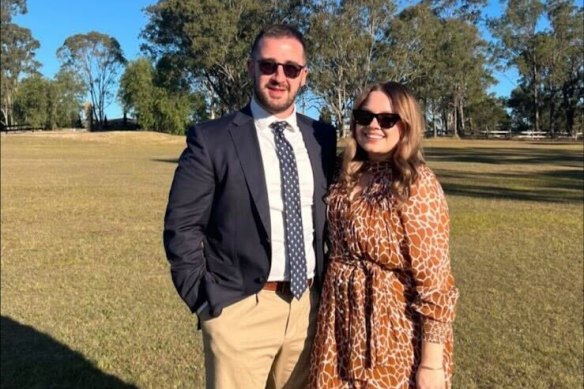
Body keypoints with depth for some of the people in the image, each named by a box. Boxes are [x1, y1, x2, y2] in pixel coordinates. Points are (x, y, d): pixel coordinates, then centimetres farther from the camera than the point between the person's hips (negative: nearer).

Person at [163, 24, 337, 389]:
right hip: (241, 309, -4)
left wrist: (328, 288, 6)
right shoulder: (211, 139, -8)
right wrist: (207, 302, -9)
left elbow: (330, 215, 11)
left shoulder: (323, 137, 5)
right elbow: (182, 227, -7)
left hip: (307, 306, 4)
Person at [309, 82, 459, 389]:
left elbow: (434, 279, -19)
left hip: (394, 333, -6)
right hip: (343, 324, 6)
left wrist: (431, 362, -18)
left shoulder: (417, 184, -18)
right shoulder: (350, 178, 1)